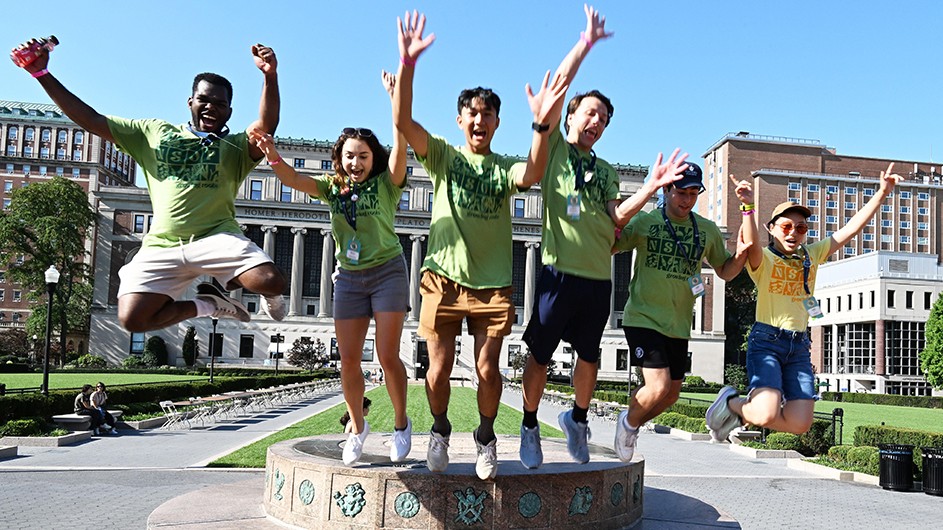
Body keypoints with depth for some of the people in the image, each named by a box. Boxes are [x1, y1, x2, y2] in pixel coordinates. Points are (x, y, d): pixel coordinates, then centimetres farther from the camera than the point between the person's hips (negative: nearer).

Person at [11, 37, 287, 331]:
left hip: (217, 238, -2)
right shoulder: (153, 132, 19)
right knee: (132, 317, -17)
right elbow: (90, 119, 17)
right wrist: (41, 73, 9)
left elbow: (266, 127, -10)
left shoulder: (236, 147, 11)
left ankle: (225, 282, 10)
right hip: (163, 246, 3)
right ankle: (209, 305, 10)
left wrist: (270, 76, -26)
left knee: (272, 282, -28)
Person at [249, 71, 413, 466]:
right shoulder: (333, 187, 4)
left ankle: (401, 423, 14)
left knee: (388, 356, -7)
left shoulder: (386, 183, -5)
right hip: (349, 277, 4)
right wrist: (271, 153, -30)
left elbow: (400, 146, -21)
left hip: (388, 272, -3)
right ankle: (357, 427, 22)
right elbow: (292, 179, -10)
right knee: (349, 360, 3)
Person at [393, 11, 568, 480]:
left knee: (487, 370, -1)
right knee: (439, 370, 2)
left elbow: (532, 175, -15)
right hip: (443, 277, 0)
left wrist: (541, 127, -32)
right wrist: (407, 63, -22)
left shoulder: (505, 168, 9)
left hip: (492, 284, 1)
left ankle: (486, 436, 25)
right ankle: (439, 430, 31)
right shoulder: (442, 155, 7)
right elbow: (403, 121, -9)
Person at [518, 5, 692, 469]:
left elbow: (616, 220, 6)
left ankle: (577, 418, 34)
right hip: (559, 272, -4)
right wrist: (585, 45, -6)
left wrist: (652, 186, -4)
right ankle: (530, 426, 20)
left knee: (589, 357, 12)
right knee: (539, 356, 2)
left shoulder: (606, 171, 20)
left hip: (599, 278, 5)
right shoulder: (554, 148, 6)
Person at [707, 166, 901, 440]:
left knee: (799, 424, -5)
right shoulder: (763, 259, -4)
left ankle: (740, 411, 22)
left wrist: (882, 193, 3)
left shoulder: (812, 255, 13)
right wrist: (748, 207, -43)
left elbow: (851, 229, 10)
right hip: (766, 341, -6)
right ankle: (730, 401, 11)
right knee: (766, 415, -24)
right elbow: (751, 245, -28)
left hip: (799, 346, 6)